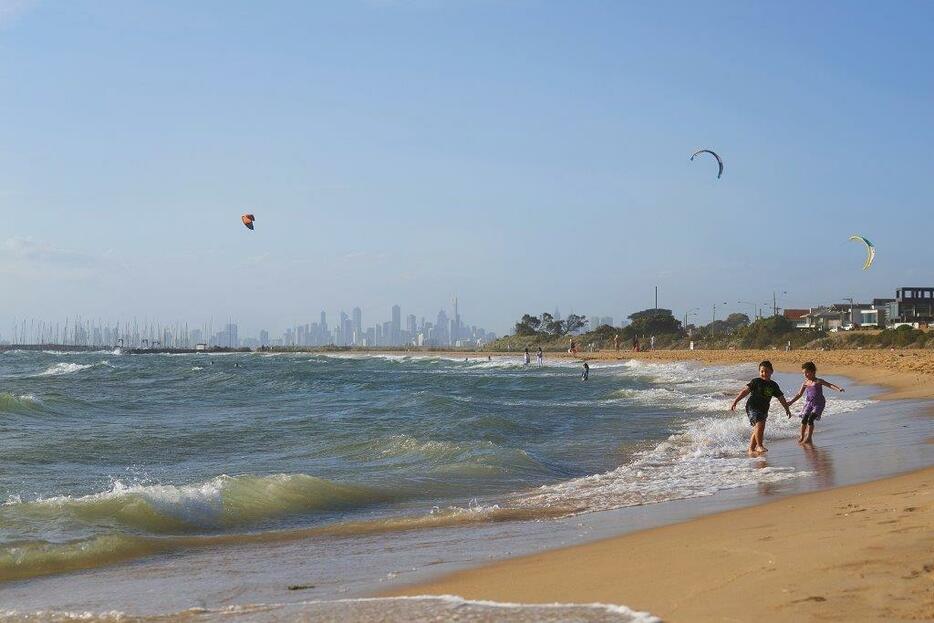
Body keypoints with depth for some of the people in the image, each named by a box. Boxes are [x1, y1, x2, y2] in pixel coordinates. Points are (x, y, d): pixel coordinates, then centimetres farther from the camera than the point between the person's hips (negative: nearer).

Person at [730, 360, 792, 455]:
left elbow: (781, 398, 20)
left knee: (757, 429, 9)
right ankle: (759, 446, -20)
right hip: (752, 407, -6)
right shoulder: (756, 382, -7)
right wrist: (735, 402, -15)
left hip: (764, 409, 6)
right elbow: (745, 391, -10)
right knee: (760, 424, -24)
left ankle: (751, 449, 18)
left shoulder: (773, 385, 9)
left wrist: (787, 409, 24)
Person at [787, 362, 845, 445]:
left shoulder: (818, 381, -9)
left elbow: (830, 385, -15)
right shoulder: (805, 383, 5)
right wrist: (791, 402, 12)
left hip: (818, 404, -5)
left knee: (810, 419, -17)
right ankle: (802, 437, 10)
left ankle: (809, 438, -10)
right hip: (809, 403, 5)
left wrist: (838, 388, -31)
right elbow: (799, 394, 14)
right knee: (804, 419, -5)